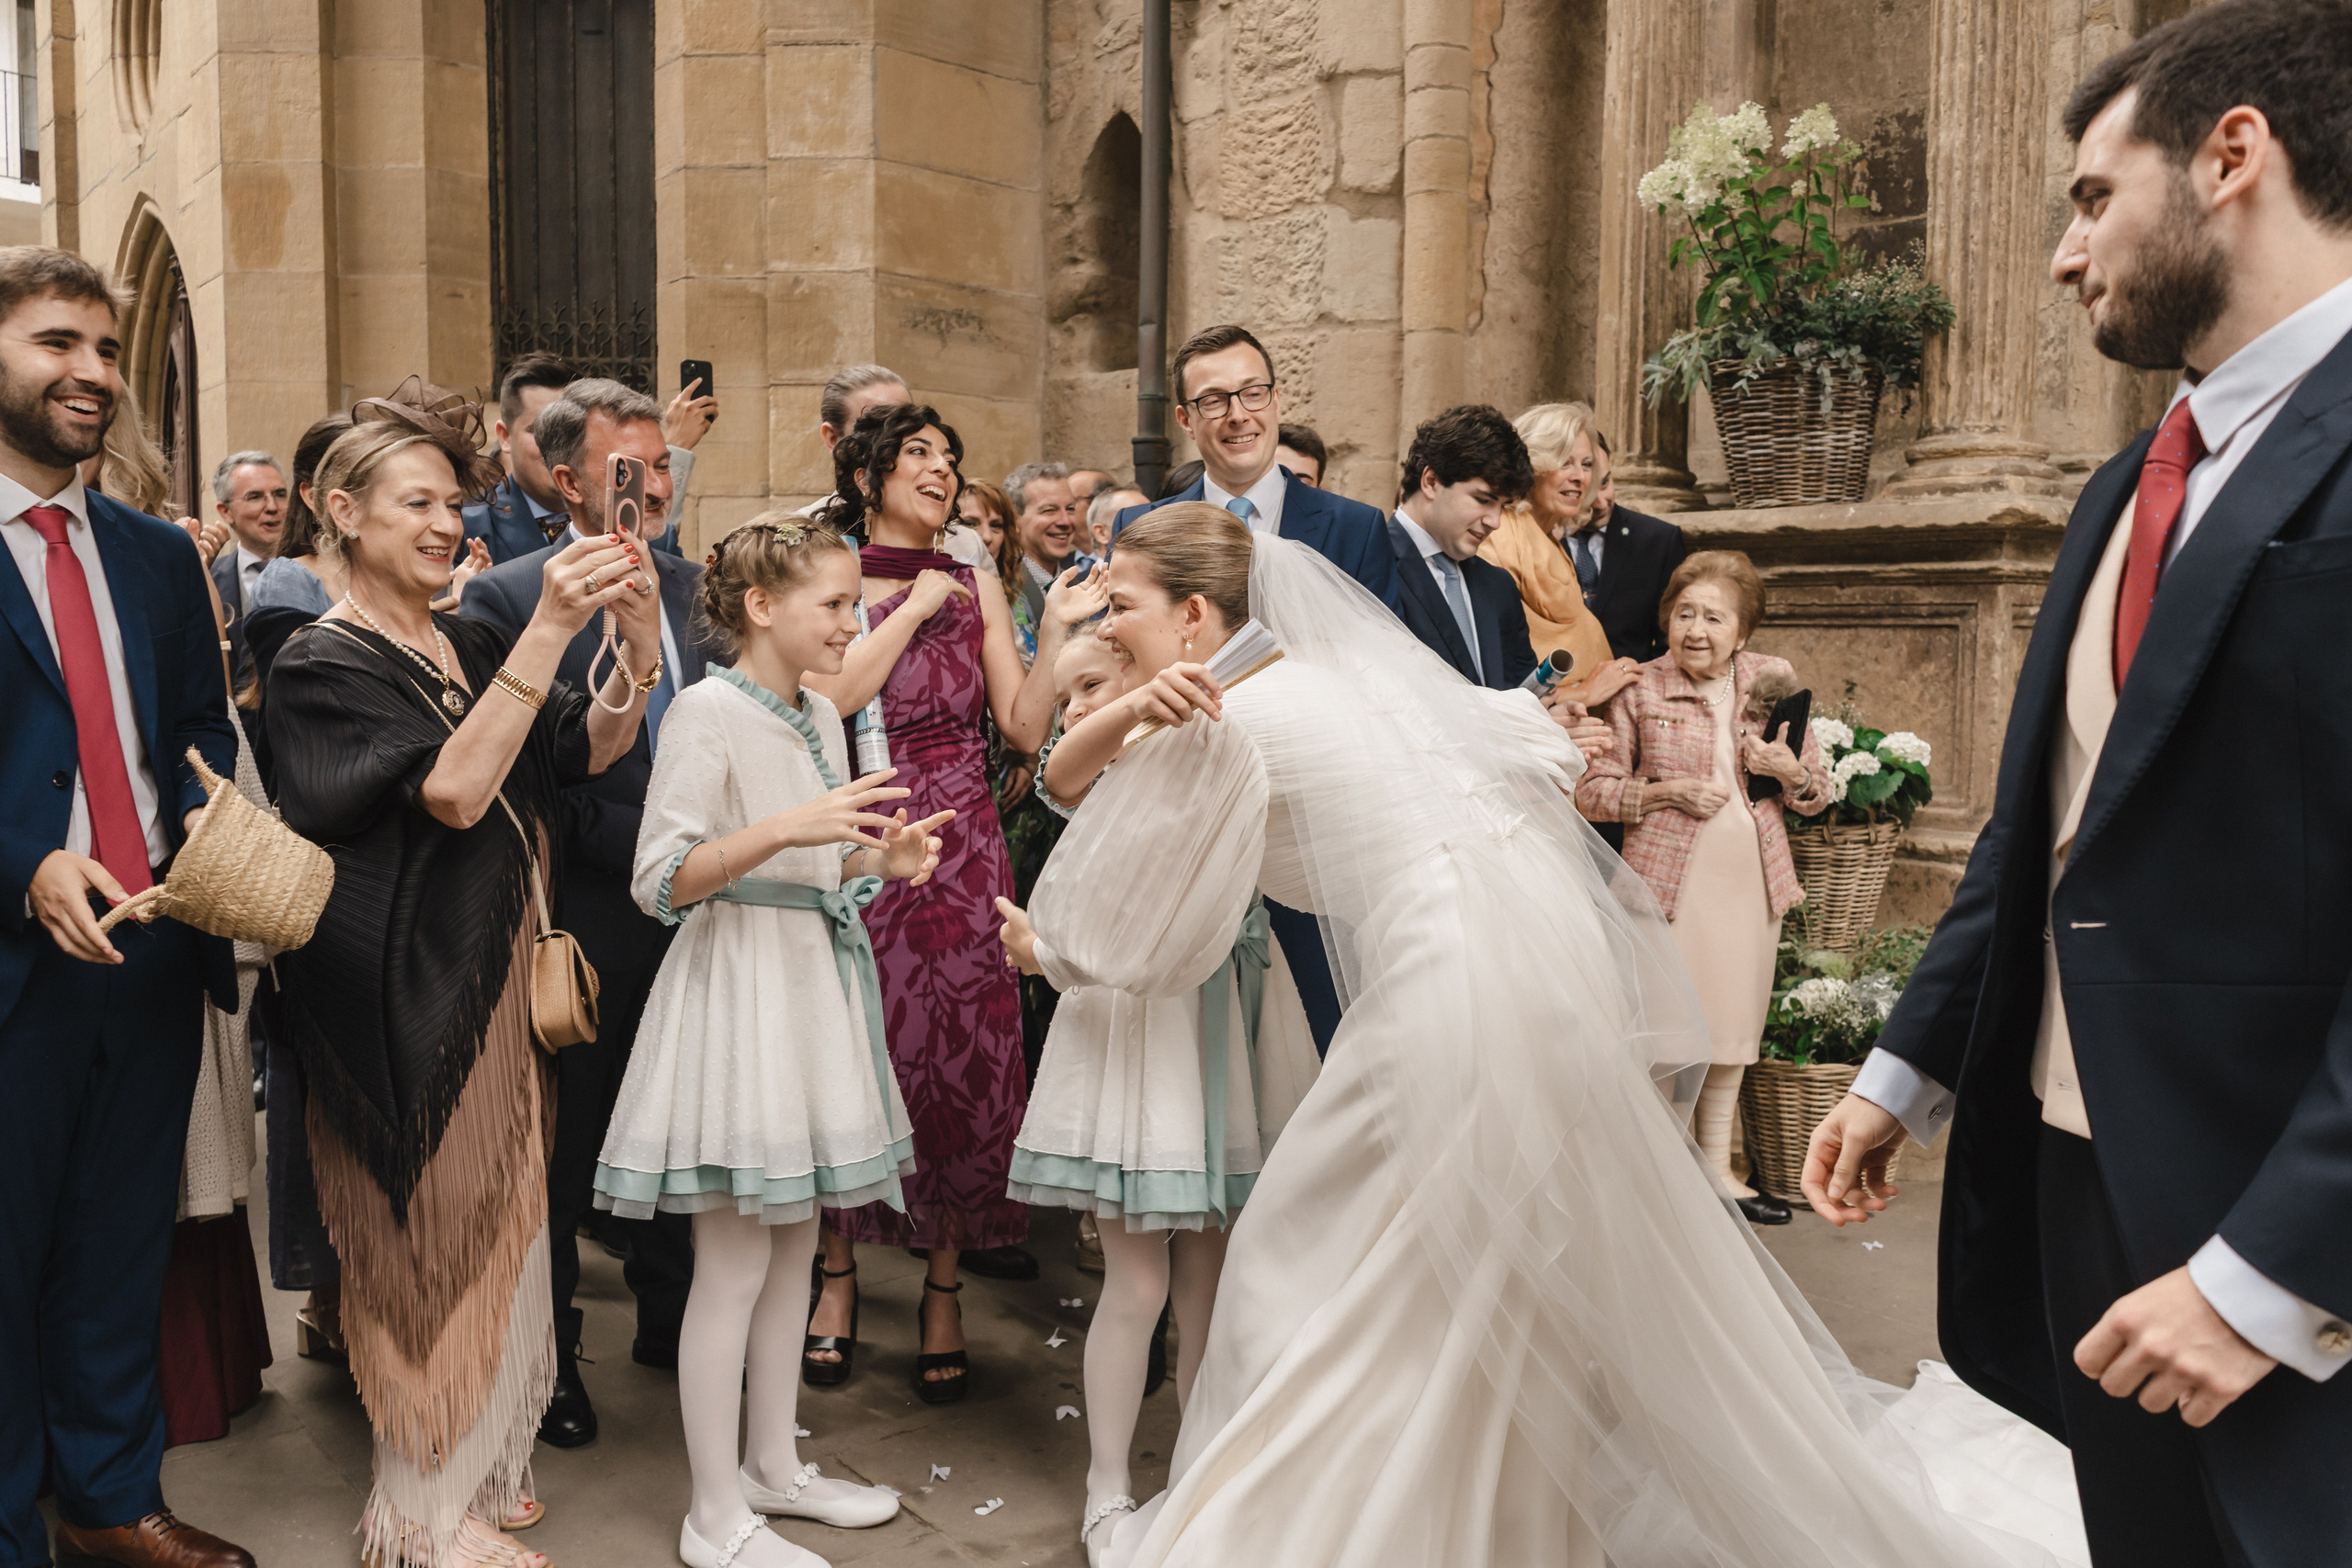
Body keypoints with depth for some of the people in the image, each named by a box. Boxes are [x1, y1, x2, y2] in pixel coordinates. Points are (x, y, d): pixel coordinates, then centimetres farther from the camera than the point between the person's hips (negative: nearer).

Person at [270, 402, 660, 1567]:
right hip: (403, 986, -7)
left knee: (490, 1218, 15)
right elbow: (451, 788, -25)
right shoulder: (320, 665, -12)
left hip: (494, 970, 7)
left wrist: (638, 640, -16)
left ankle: (479, 1461, 32)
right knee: (428, 1228, 4)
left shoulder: (471, 641, 9)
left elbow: (589, 750, 2)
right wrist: (549, 631, -31)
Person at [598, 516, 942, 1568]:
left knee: (795, 1242, 15)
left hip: (812, 985, 8)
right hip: (737, 986, -8)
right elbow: (661, 882, -19)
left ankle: (773, 1464, 30)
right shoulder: (709, 710, -13)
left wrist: (877, 860, 2)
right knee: (735, 1260, -1)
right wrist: (786, 827, -28)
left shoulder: (820, 718, 12)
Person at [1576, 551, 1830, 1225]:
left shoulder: (1774, 679, 5)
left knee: (1731, 1024, 13)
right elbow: (1591, 793, -2)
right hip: (1668, 878, -3)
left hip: (1751, 879, 4)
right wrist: (1667, 792, -15)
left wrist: (1789, 770, -11)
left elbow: (1818, 793, 10)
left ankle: (1718, 1169, 28)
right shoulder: (1640, 691, -3)